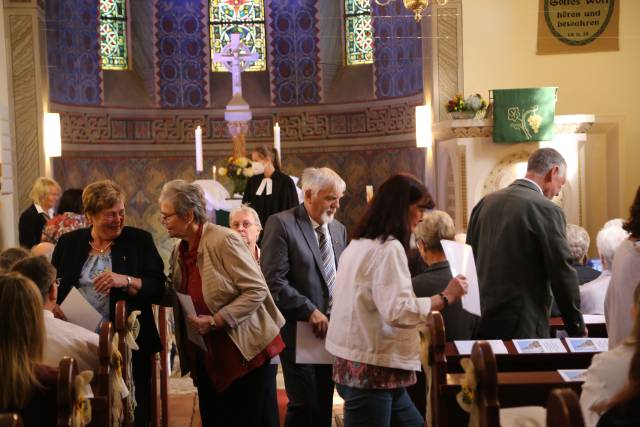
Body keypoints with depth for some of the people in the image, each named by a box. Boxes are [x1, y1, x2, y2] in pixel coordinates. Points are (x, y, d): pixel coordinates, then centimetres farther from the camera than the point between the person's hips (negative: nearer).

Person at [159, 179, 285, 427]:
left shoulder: (223, 241, -17)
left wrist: (215, 321, -23)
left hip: (244, 352, -7)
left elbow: (257, 290, -18)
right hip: (206, 357, 7)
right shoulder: (179, 251, 7)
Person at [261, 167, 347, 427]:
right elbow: (274, 281, -15)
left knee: (324, 405, 11)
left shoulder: (339, 229, 13)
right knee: (303, 405, -5)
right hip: (298, 328, -6)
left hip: (330, 328, 6)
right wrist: (310, 311, -19)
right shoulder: (281, 224, -9)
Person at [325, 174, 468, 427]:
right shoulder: (389, 248, -16)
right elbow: (397, 311, -24)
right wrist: (445, 297, -15)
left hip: (359, 366, 10)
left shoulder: (360, 244, 15)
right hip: (371, 370, -10)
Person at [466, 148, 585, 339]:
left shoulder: (485, 203, 8)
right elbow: (562, 273, -9)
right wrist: (577, 329, 2)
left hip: (481, 325, 7)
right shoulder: (546, 210, -11)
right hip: (522, 328, -7)